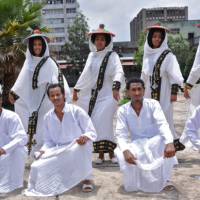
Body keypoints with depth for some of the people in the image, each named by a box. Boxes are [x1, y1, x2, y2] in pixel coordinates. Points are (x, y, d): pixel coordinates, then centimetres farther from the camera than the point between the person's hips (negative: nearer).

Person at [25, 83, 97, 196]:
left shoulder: (77, 111, -10)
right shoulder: (48, 117, 3)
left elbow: (92, 133, -11)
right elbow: (48, 141, 11)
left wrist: (86, 137, -34)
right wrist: (43, 151, -10)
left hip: (79, 150, -3)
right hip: (59, 153, 4)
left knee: (85, 143, -39)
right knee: (37, 167, -17)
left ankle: (87, 178, -15)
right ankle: (62, 177, 13)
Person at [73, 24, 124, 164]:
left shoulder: (112, 56, -3)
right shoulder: (91, 55, 15)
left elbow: (119, 72, -18)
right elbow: (85, 74, 23)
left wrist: (116, 87, -36)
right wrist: (77, 89, 22)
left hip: (107, 95, -5)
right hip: (90, 95, 5)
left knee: (103, 122, -16)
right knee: (93, 123, 1)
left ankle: (111, 152, -5)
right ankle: (101, 153, 11)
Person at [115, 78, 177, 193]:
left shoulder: (153, 104, -11)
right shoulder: (123, 110, -8)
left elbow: (162, 124, -25)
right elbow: (121, 134, -13)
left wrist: (170, 143, -46)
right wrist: (125, 150, -36)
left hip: (154, 142, 0)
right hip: (136, 145, 1)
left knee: (165, 142, -35)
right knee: (121, 153, -31)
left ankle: (165, 180, -15)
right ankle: (134, 184, -2)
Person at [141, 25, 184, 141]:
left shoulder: (168, 55, -6)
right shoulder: (148, 55, 11)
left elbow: (174, 74, -11)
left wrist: (174, 92, -16)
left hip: (164, 93, -6)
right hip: (150, 93, 6)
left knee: (165, 118, -5)